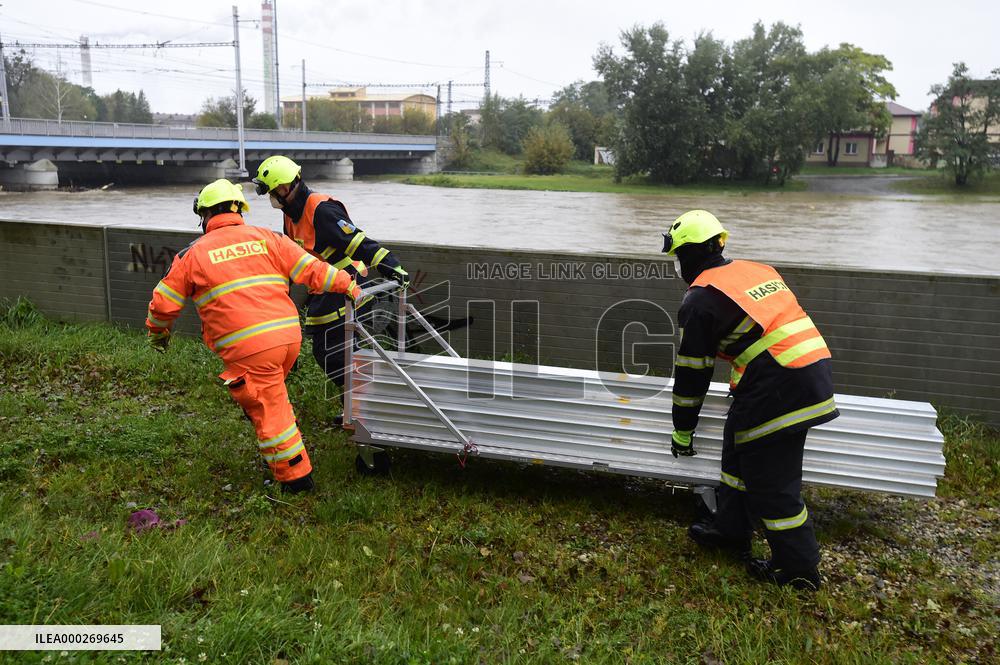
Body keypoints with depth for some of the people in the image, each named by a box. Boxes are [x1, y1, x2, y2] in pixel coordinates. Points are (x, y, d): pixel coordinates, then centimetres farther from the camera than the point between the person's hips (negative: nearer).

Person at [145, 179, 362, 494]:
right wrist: (349, 285, 14)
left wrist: (157, 332, 32)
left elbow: (164, 302, 13)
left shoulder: (193, 253, 7)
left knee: (269, 412, 7)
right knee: (271, 398, 27)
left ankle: (295, 477, 15)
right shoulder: (265, 238, 12)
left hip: (247, 347, -4)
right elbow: (311, 269, 6)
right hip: (289, 335, 4)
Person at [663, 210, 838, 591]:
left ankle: (799, 569, 16)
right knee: (740, 451, 22)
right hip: (814, 372, 9)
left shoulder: (700, 300, -6)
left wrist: (682, 434, 11)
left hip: (778, 388, -9)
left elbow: (691, 373, -1)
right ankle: (731, 532, 36)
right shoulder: (758, 270, 17)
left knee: (770, 482, 4)